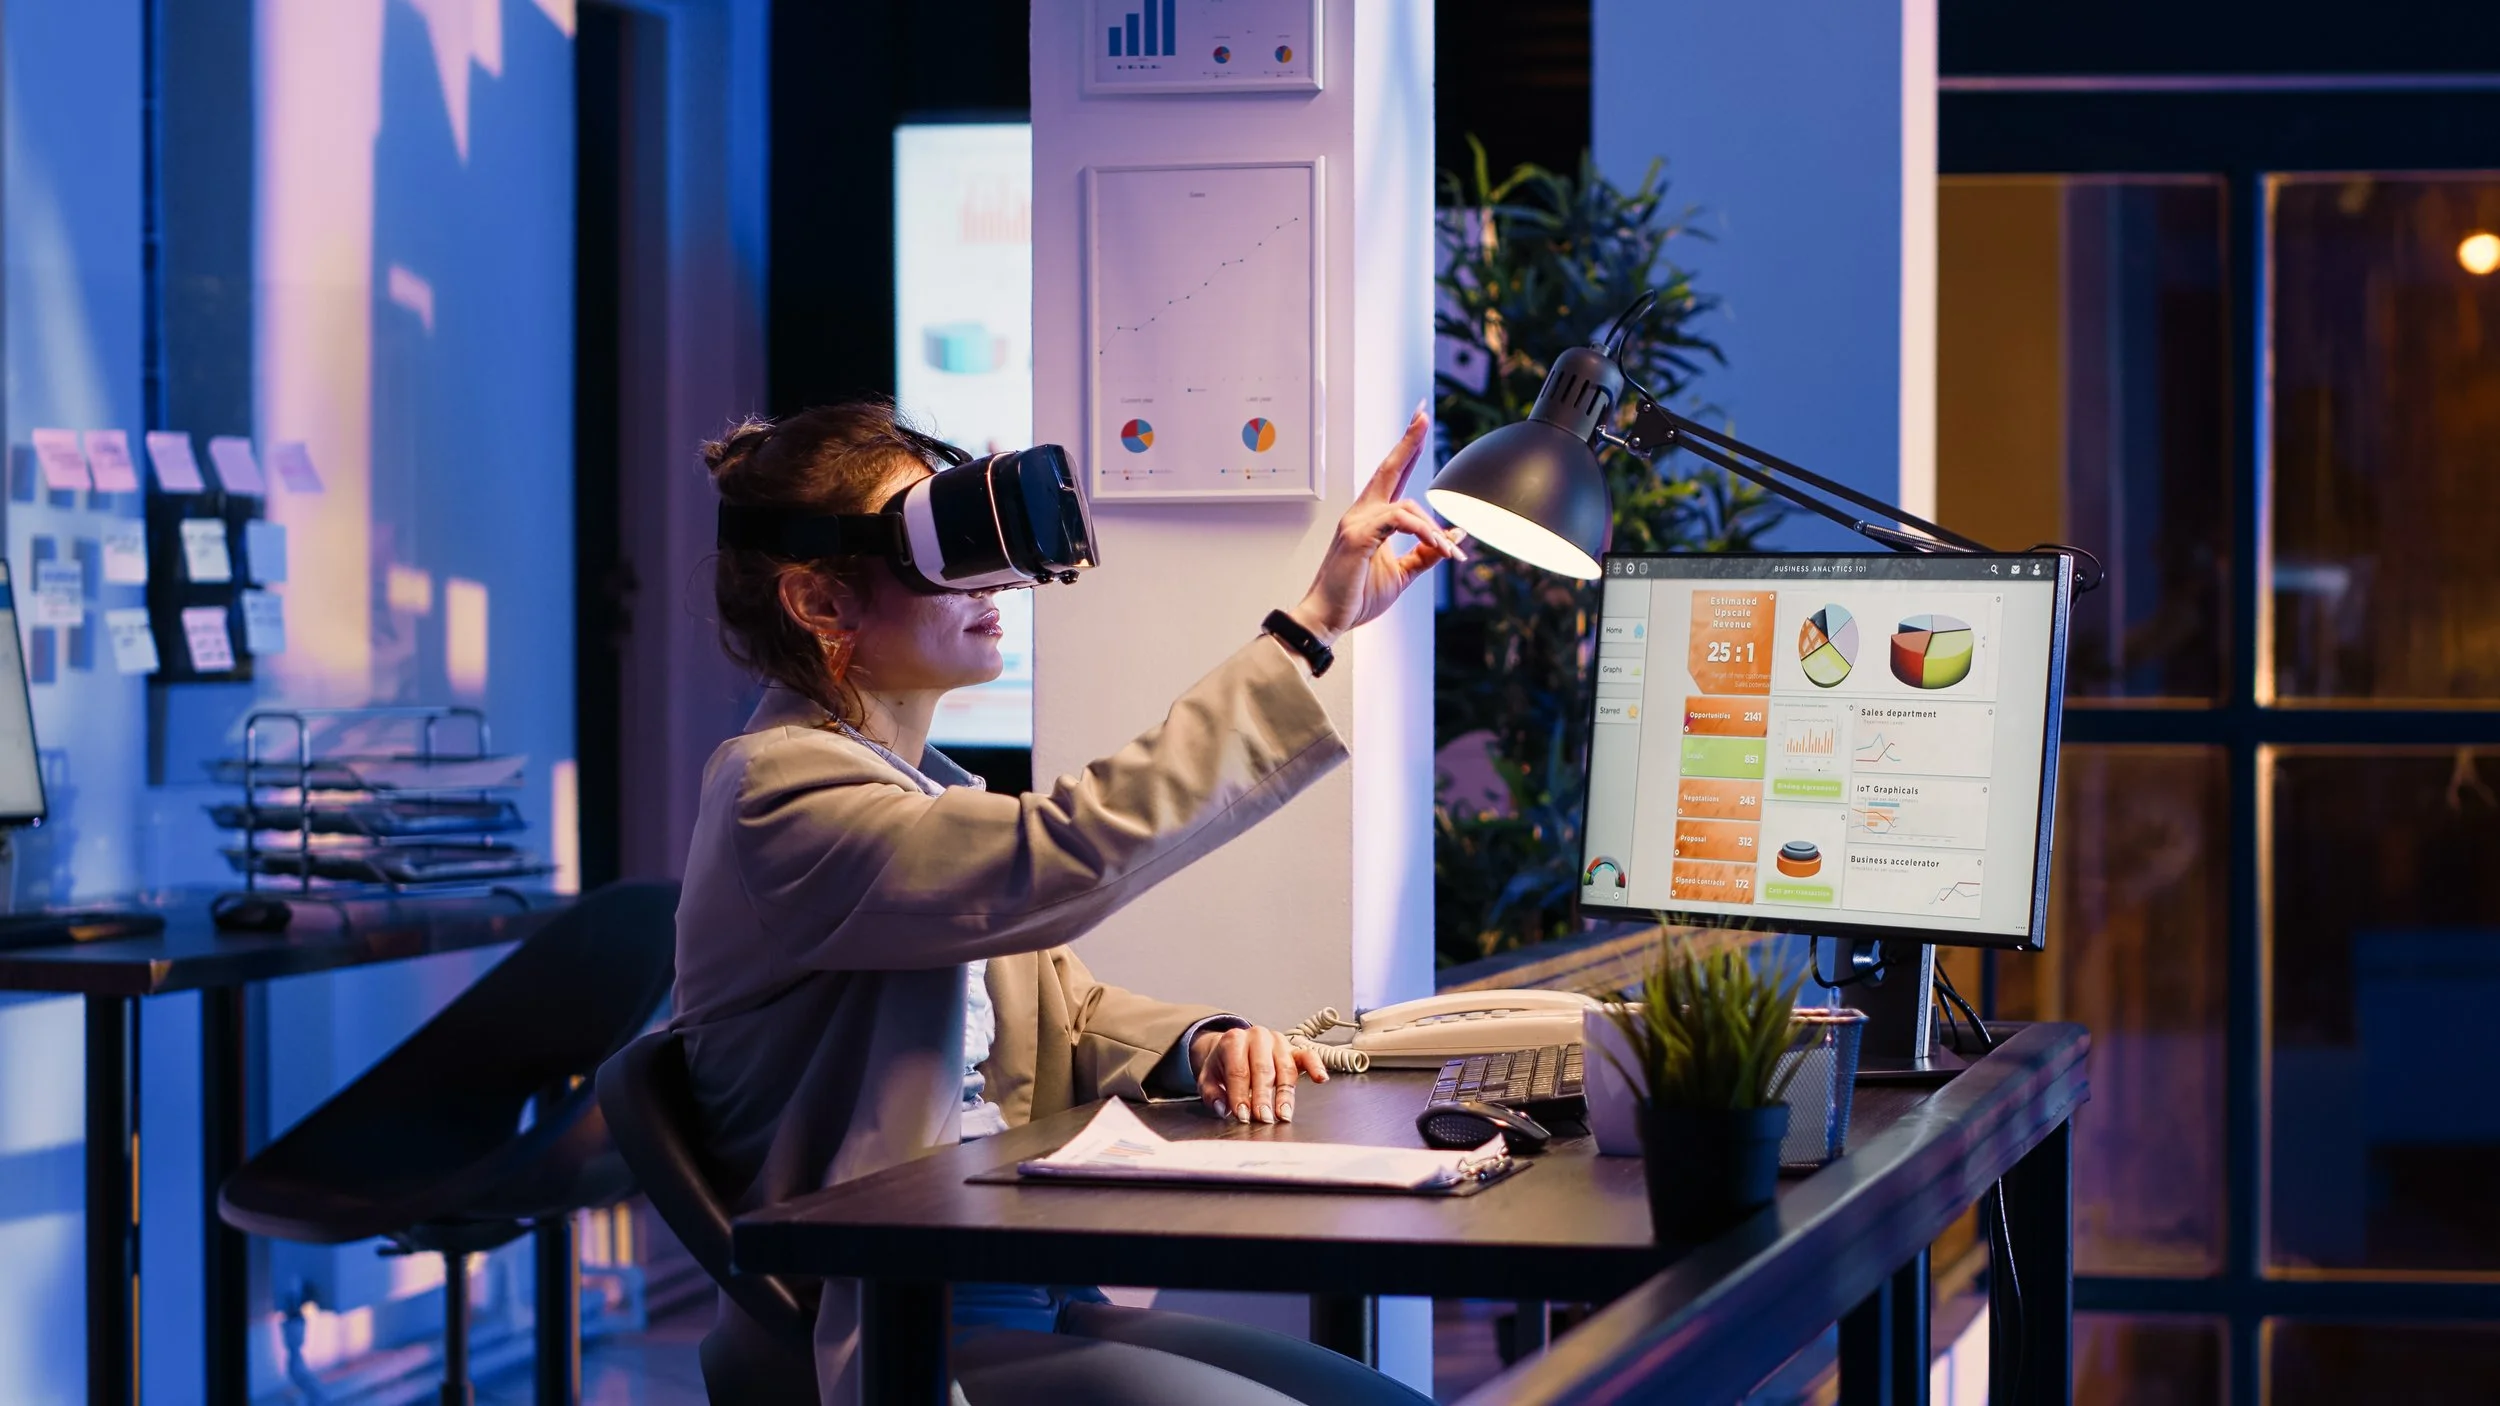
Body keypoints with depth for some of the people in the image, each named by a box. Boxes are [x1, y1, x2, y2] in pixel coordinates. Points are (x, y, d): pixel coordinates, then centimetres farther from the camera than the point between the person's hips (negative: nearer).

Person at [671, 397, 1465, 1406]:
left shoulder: (918, 787, 16)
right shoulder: (780, 792, -15)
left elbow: (1066, 1011, 22)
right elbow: (1062, 860, -28)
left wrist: (1201, 1045, -2)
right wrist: (1312, 627, -28)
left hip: (1034, 1306, 9)